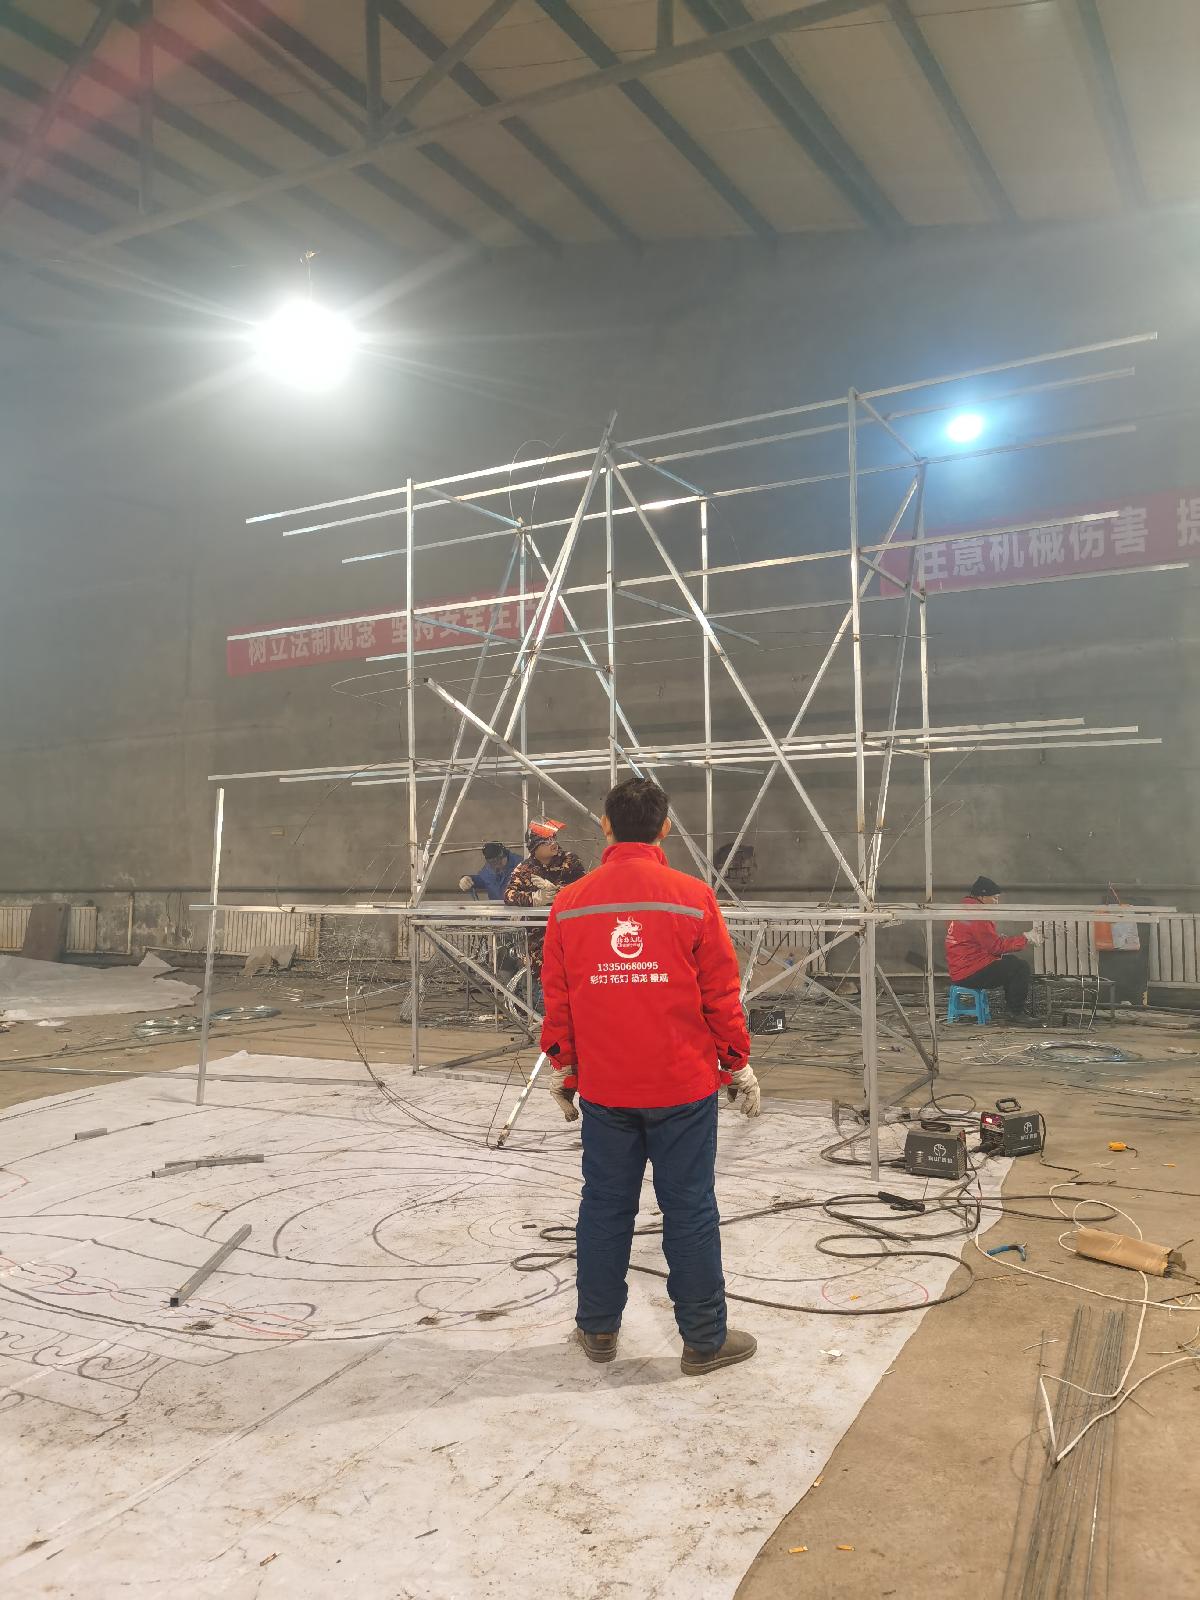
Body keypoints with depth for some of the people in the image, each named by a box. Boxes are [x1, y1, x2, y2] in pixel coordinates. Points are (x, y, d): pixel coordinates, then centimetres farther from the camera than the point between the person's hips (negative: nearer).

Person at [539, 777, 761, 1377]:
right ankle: (704, 1340, 18)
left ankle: (598, 1329, 27)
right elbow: (721, 994, -5)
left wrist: (564, 1068, 16)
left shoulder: (570, 903, -2)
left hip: (602, 1087, 2)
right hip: (683, 1086, -2)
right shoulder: (692, 897, -9)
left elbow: (557, 997, 3)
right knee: (689, 1210, 7)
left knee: (605, 1206, 14)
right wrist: (738, 1065, 7)